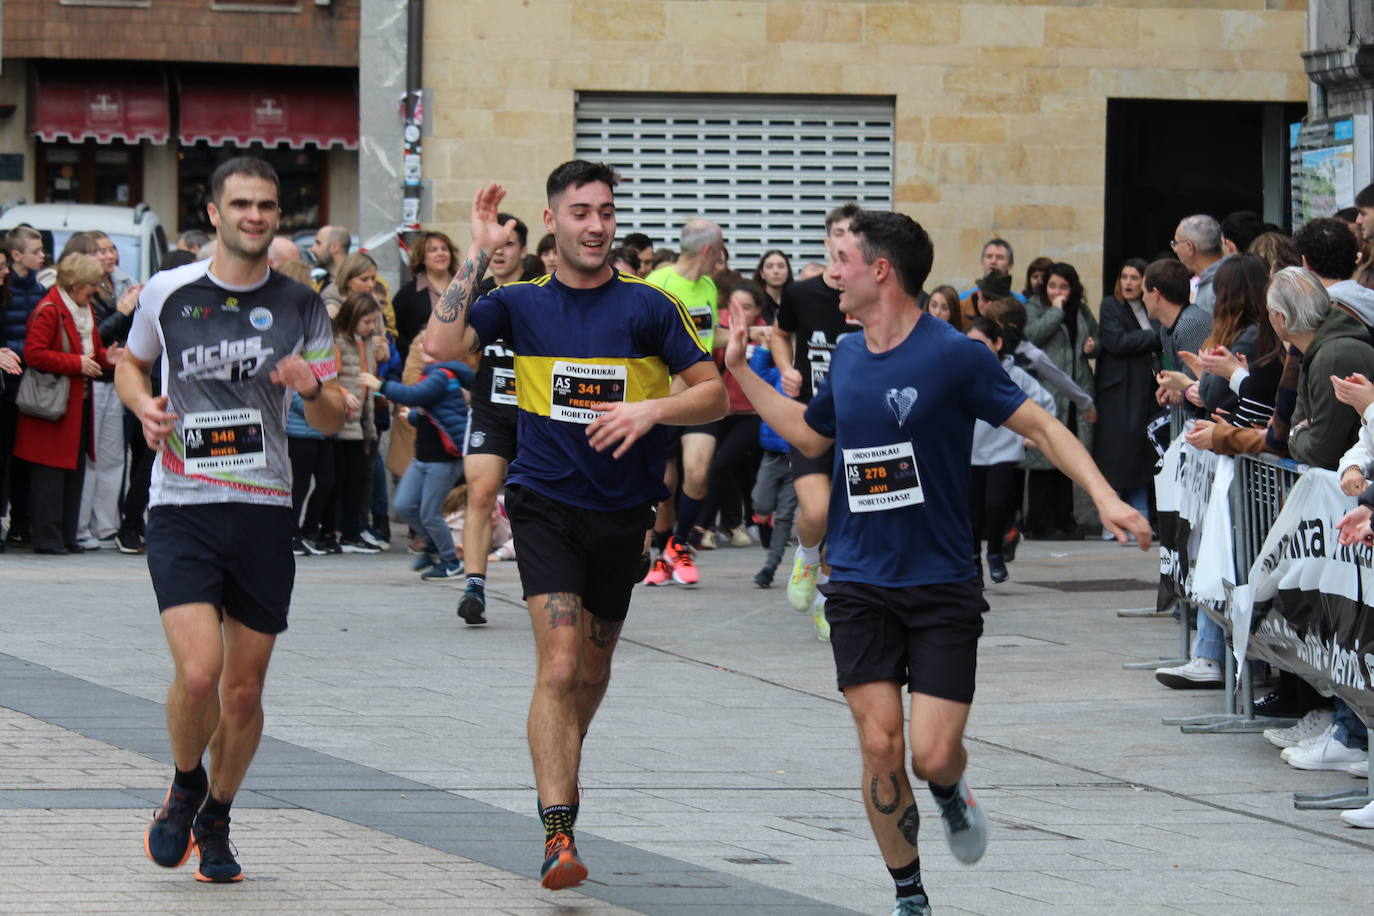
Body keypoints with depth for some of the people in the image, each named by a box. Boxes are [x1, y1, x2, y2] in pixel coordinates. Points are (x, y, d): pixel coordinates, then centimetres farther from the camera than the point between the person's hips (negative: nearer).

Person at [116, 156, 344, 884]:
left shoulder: (301, 307, 5)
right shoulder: (167, 294, 0)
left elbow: (333, 422, 10)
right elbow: (131, 364, 19)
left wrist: (313, 388, -13)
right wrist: (145, 406, -3)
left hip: (265, 512, 2)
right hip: (182, 510, -2)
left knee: (245, 690, 5)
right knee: (198, 672, -18)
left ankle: (216, 820, 28)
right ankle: (184, 788, 11)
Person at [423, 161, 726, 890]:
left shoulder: (647, 306, 0)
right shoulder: (522, 304, 1)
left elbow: (714, 395, 2)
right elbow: (441, 345, -14)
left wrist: (651, 409, -17)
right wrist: (478, 253, -12)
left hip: (622, 510, 2)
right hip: (545, 502, -2)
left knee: (593, 670, 17)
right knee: (558, 669, -16)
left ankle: (562, 770, 46)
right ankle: (558, 835, -19)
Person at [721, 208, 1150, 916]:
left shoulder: (954, 355, -10)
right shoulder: (846, 358, 7)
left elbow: (1040, 426, -6)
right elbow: (810, 433, 26)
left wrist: (1104, 497, -17)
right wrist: (740, 370, 22)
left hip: (941, 585, -4)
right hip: (859, 585, 4)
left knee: (933, 754, -10)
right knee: (880, 747, -6)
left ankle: (949, 791, 28)